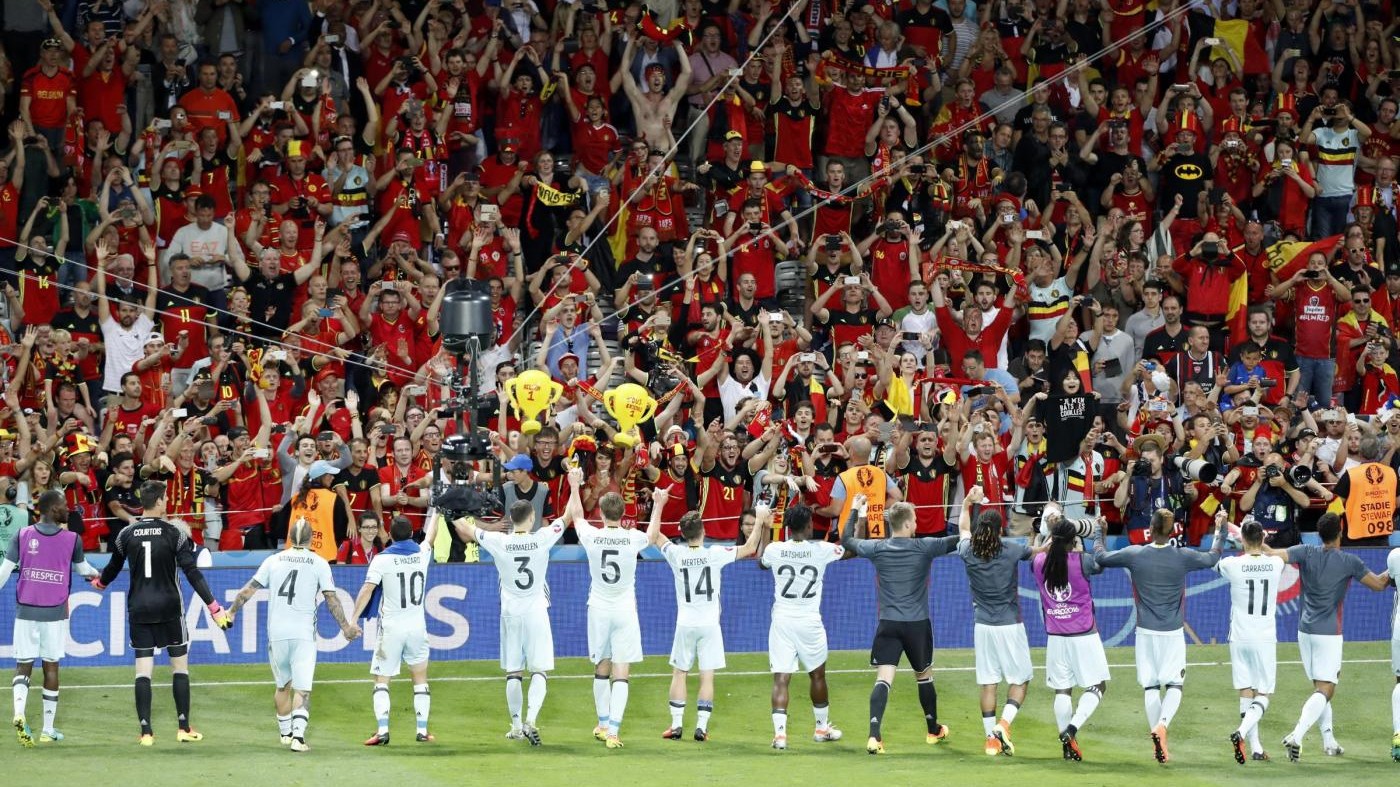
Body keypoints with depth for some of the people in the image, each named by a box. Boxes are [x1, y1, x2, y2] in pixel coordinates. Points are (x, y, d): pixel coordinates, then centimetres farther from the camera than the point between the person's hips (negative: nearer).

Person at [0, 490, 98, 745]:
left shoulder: (21, 536, -2)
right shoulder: (72, 539, -3)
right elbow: (81, 568, 14)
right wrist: (97, 574, 37)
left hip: (25, 610, 1)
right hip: (55, 612, -1)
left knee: (23, 666, 5)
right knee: (51, 667, 10)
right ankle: (48, 729, 15)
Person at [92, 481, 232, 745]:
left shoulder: (127, 534, 1)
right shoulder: (174, 533, -8)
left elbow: (113, 568, 15)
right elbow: (192, 573, -12)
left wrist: (100, 582, 39)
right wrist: (214, 607, -12)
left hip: (138, 610, 2)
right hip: (169, 607, -2)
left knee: (143, 671, 3)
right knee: (180, 666, 9)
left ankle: (146, 731, -2)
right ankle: (184, 728, 8)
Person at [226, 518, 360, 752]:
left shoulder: (274, 561, 6)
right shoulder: (319, 564, -1)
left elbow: (249, 589, 7)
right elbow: (332, 599, -2)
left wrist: (232, 612, 19)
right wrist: (345, 627, 8)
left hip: (277, 633, 3)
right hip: (303, 633, -3)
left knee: (283, 685, 18)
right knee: (302, 688, -5)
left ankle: (285, 733, 30)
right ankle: (298, 735, -21)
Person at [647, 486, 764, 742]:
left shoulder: (676, 554, -7)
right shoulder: (715, 554, -10)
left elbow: (652, 536, 8)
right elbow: (749, 549, 0)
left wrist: (658, 505, 15)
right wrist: (760, 521, 10)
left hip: (685, 625, 1)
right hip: (710, 625, -1)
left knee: (679, 673, 10)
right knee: (707, 676, 1)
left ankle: (676, 725, 6)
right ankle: (701, 727, -3)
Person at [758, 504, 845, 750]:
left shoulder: (774, 550, -4)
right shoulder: (821, 550, -9)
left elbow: (760, 561, 21)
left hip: (782, 620, 1)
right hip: (810, 622, -1)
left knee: (781, 679, -3)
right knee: (818, 675, 19)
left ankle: (780, 732, -16)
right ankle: (822, 727, 32)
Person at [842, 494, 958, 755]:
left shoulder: (877, 548, -4)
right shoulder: (923, 547, -8)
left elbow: (847, 540, 14)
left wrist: (855, 511, 26)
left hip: (888, 624, 0)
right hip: (918, 624, 0)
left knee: (883, 679, -8)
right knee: (924, 676, 20)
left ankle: (874, 736, -25)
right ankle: (934, 730, 36)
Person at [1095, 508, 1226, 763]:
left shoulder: (1134, 554, -8)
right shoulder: (1183, 557, -8)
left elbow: (1101, 557, 6)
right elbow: (1212, 558, 11)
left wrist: (1099, 534, 25)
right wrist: (1220, 529, 25)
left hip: (1146, 632, 1)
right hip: (1173, 633, -1)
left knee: (1150, 686, 7)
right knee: (1174, 685, 4)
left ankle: (1157, 742, 5)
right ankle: (1162, 724, -22)